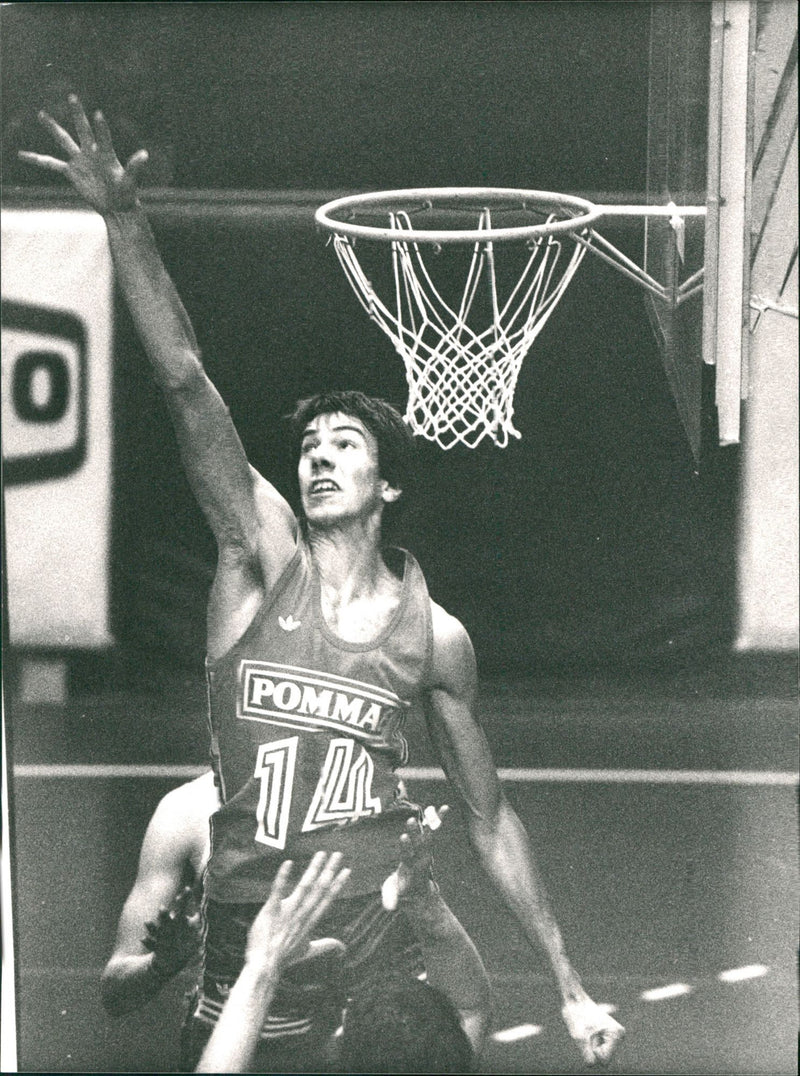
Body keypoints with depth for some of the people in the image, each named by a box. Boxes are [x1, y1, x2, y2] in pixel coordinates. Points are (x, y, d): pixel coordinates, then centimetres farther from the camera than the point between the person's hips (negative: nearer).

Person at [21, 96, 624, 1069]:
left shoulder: (433, 638, 3)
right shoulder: (262, 558, -1)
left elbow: (488, 818, 12)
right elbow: (185, 384, -12)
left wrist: (568, 988, 11)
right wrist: (124, 222, -23)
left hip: (380, 977, 0)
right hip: (242, 971, 0)